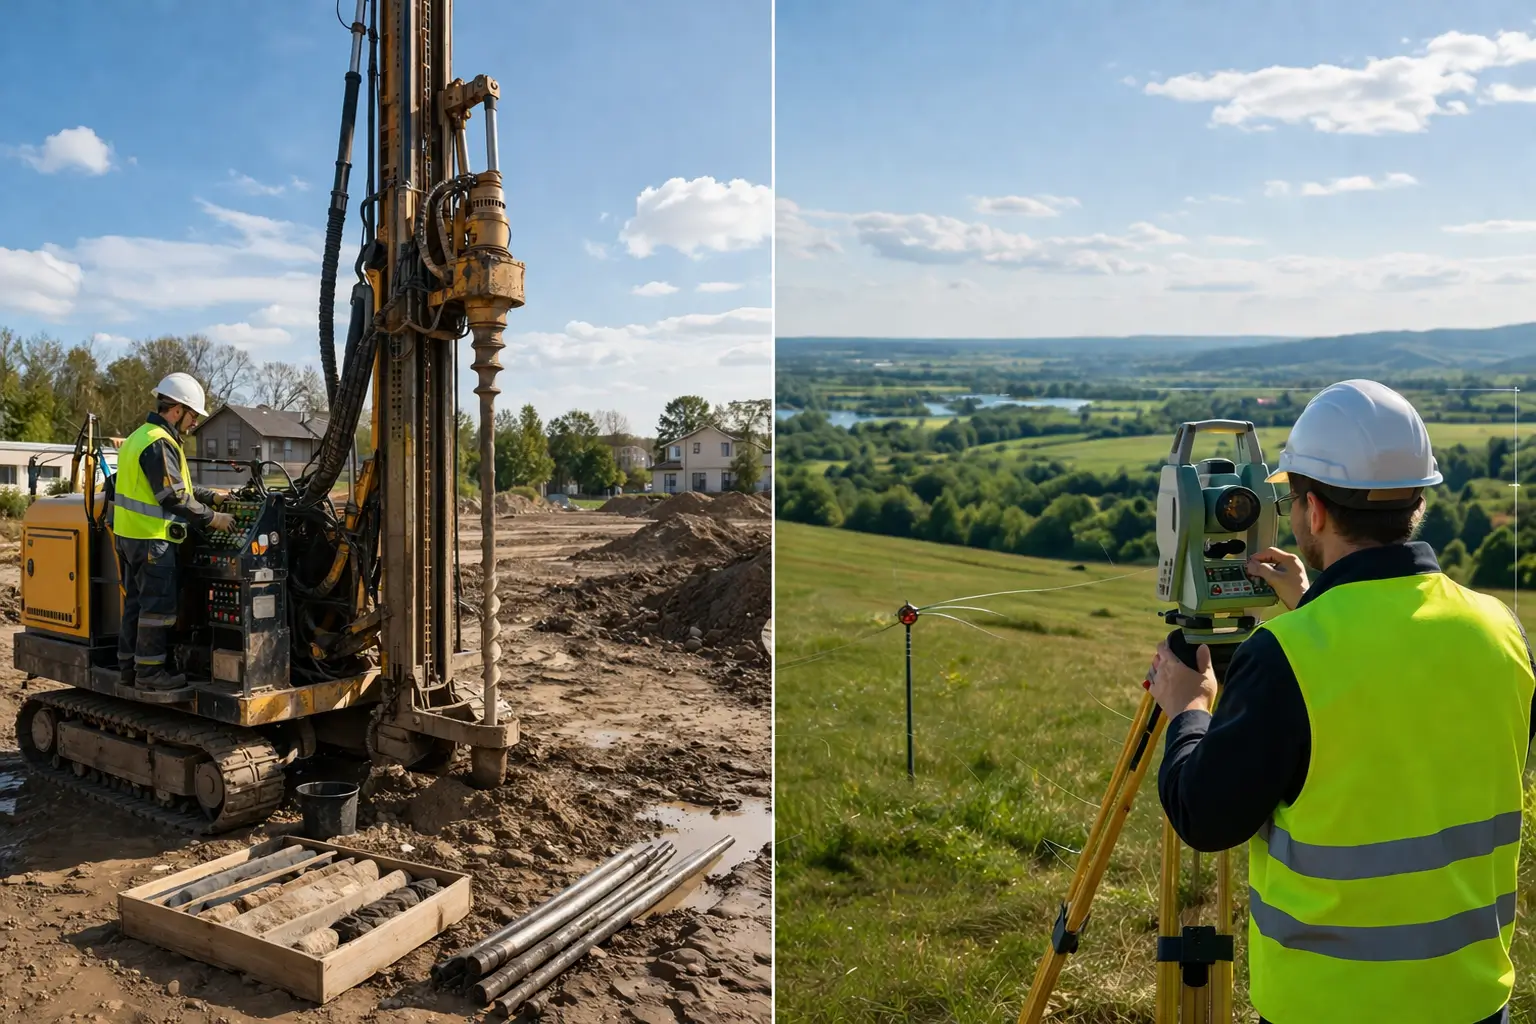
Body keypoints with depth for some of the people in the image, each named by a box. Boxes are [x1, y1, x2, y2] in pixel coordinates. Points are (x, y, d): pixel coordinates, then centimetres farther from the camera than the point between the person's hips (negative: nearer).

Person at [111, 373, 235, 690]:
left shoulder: (142, 436, 16)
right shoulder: (160, 443, -18)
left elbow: (176, 483, 22)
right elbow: (174, 497, -22)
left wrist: (213, 496, 17)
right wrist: (211, 519, -14)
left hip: (130, 534, 11)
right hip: (151, 538, -11)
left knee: (136, 602, 16)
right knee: (158, 606, -5)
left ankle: (129, 666, 23)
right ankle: (150, 672, 0)